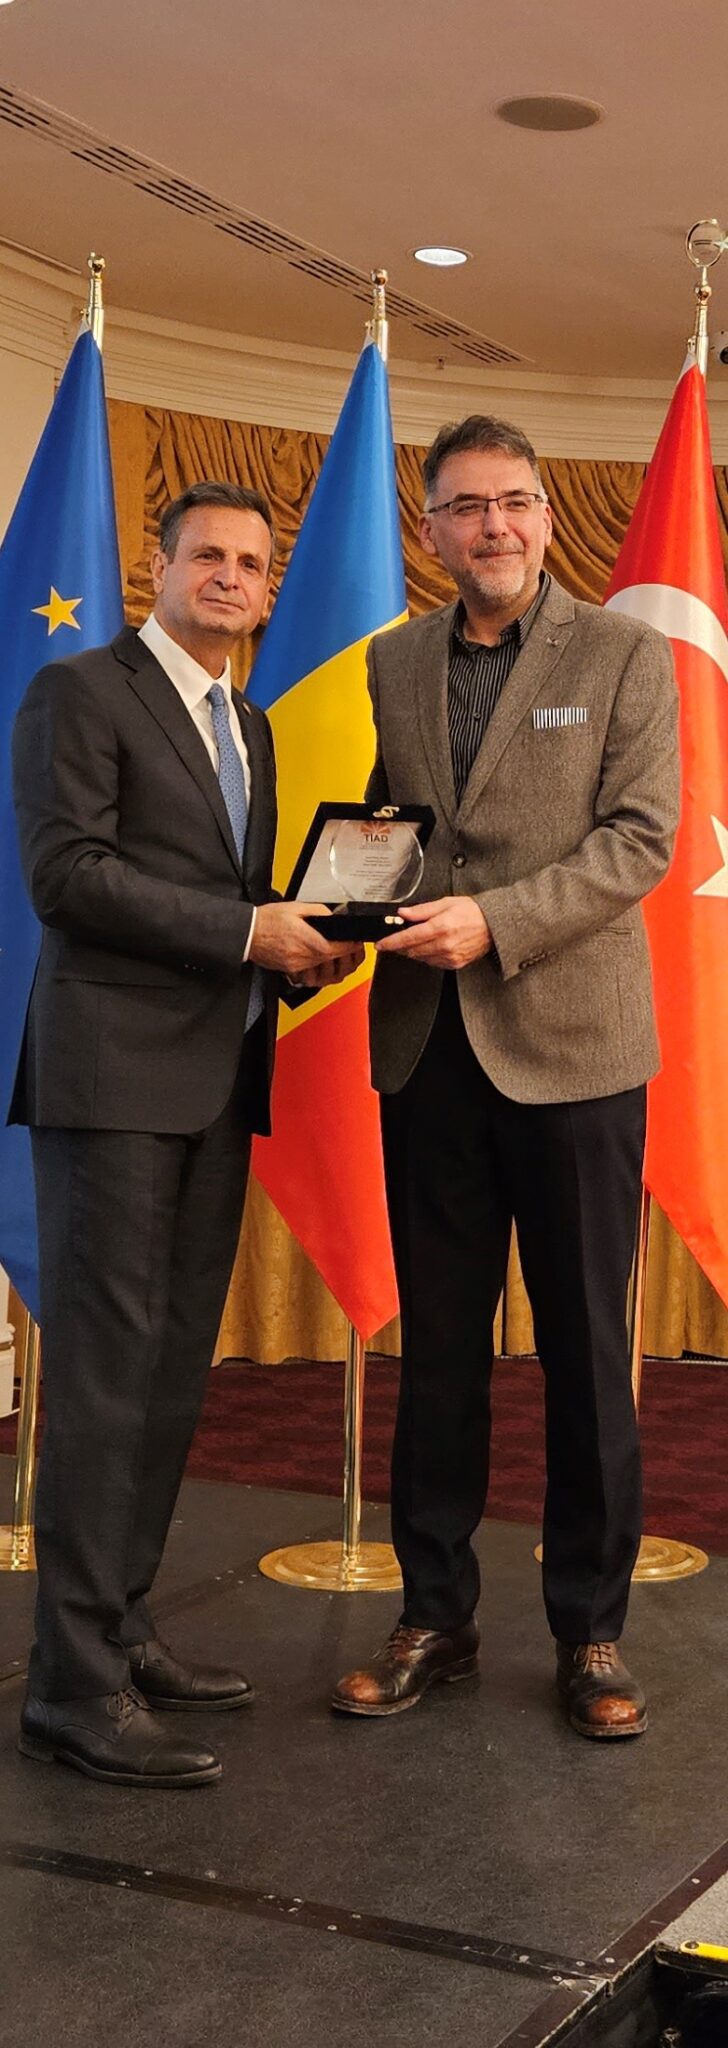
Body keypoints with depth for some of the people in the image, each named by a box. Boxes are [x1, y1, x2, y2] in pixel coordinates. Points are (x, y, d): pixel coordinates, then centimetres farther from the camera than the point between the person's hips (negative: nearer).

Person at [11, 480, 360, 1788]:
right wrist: (246, 929, -15)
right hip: (115, 1075, -8)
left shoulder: (251, 726, 21)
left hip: (218, 1082, 8)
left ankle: (123, 1633, 20)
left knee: (175, 1372, 10)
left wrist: (301, 948, 4)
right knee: (106, 1372, -7)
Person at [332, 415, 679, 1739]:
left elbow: (639, 838, -8)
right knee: (436, 1347, 9)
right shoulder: (392, 663, 13)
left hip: (570, 1046, -3)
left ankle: (590, 1631, 18)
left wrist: (495, 919, -18)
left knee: (585, 1352, 4)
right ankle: (435, 1617, 22)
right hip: (428, 1048, 4)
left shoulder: (624, 656, 1)